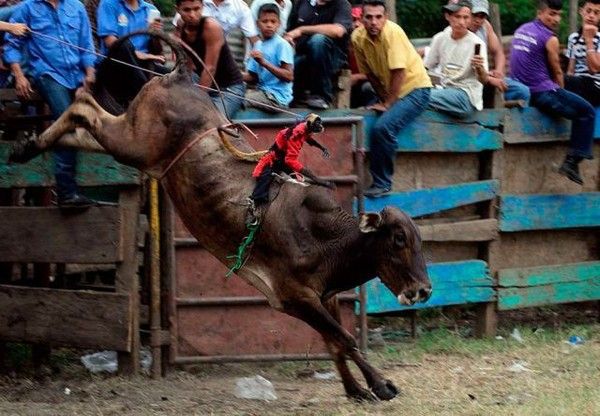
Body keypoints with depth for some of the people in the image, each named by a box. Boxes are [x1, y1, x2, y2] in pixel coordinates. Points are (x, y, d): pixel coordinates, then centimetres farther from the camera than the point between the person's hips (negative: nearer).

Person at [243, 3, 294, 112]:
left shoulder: (282, 45, -10)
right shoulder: (258, 45, 12)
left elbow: (289, 76, -18)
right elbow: (253, 77, 15)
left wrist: (264, 62, -26)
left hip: (277, 96, -8)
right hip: (262, 91, 8)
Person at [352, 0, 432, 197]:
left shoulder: (392, 32, -24)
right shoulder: (358, 37, -6)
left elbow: (399, 72, -24)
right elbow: (369, 72, 5)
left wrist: (387, 104, -20)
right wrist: (384, 98, -3)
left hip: (415, 87, -8)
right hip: (390, 91, 8)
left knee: (383, 127, -26)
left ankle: (382, 184, -14)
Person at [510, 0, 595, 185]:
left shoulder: (521, 30, 14)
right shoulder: (550, 39, -11)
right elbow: (557, 72, -1)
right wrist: (560, 90, 19)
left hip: (522, 92, 9)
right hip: (542, 92, -9)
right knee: (587, 112, 1)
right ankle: (572, 161, -6)